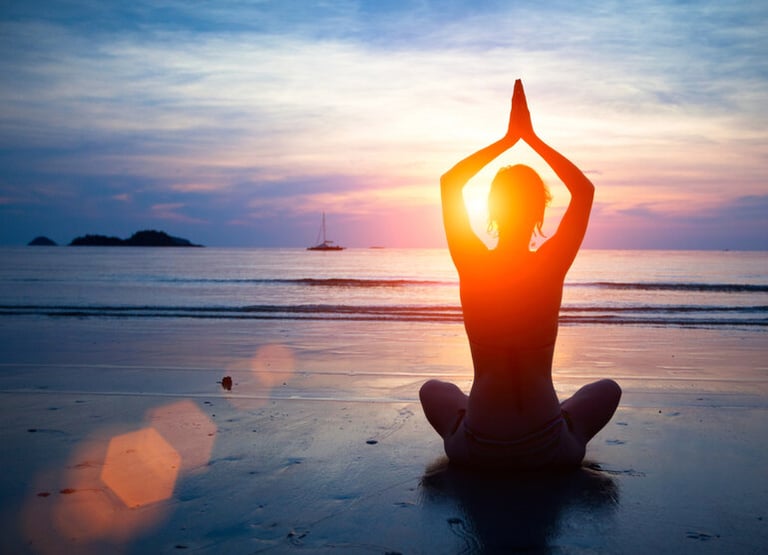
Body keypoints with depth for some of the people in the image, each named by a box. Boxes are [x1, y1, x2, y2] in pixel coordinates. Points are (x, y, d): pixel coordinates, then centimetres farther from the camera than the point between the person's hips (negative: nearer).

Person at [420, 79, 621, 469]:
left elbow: (449, 182, 7)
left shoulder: (471, 266, -9)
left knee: (433, 389, 33)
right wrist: (532, 138, 5)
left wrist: (508, 139, 8)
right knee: (607, 389, 30)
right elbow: (585, 189, 5)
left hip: (477, 450, 0)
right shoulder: (552, 266, -10)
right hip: (548, 451, 0)